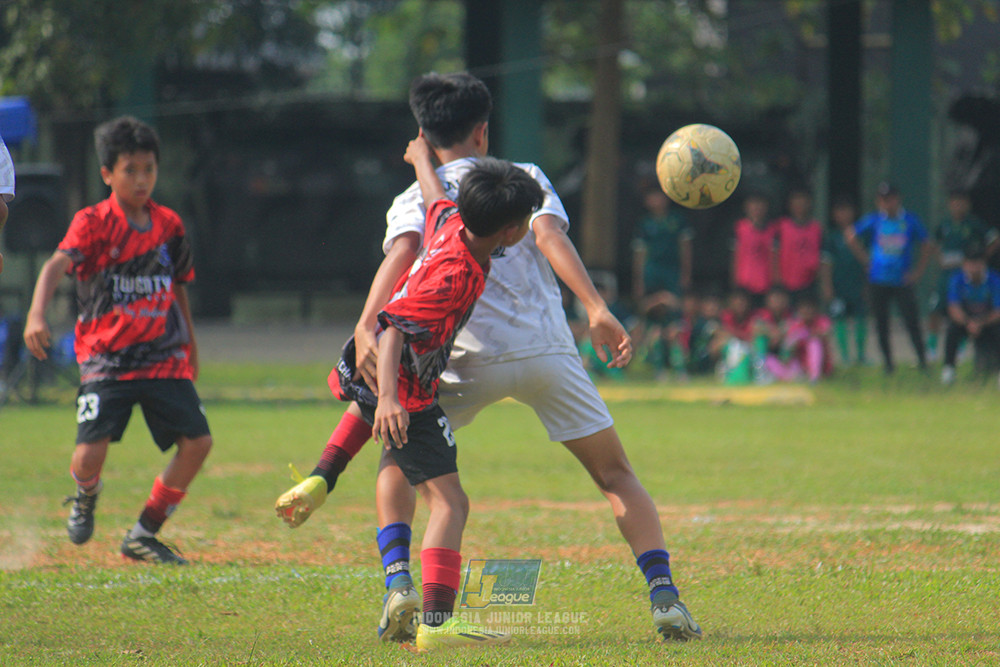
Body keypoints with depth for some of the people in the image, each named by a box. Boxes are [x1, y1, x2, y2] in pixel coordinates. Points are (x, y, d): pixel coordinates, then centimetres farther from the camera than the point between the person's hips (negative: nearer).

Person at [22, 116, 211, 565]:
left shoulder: (169, 226, 7)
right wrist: (36, 316, -42)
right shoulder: (93, 223, -8)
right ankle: (86, 494, 23)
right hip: (106, 359, -4)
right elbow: (57, 266, -24)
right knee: (90, 454, -17)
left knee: (197, 442, -9)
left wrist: (191, 346, 28)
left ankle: (143, 535, 8)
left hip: (164, 358, 4)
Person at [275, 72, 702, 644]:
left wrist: (367, 328, -22)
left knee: (398, 458, 20)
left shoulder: (414, 201, 15)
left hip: (468, 360, 0)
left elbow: (401, 253, -7)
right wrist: (597, 310, -15)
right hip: (546, 349, 0)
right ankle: (664, 597, -7)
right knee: (616, 475, 12)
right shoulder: (524, 178, 16)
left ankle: (398, 583, -3)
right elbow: (550, 237, -3)